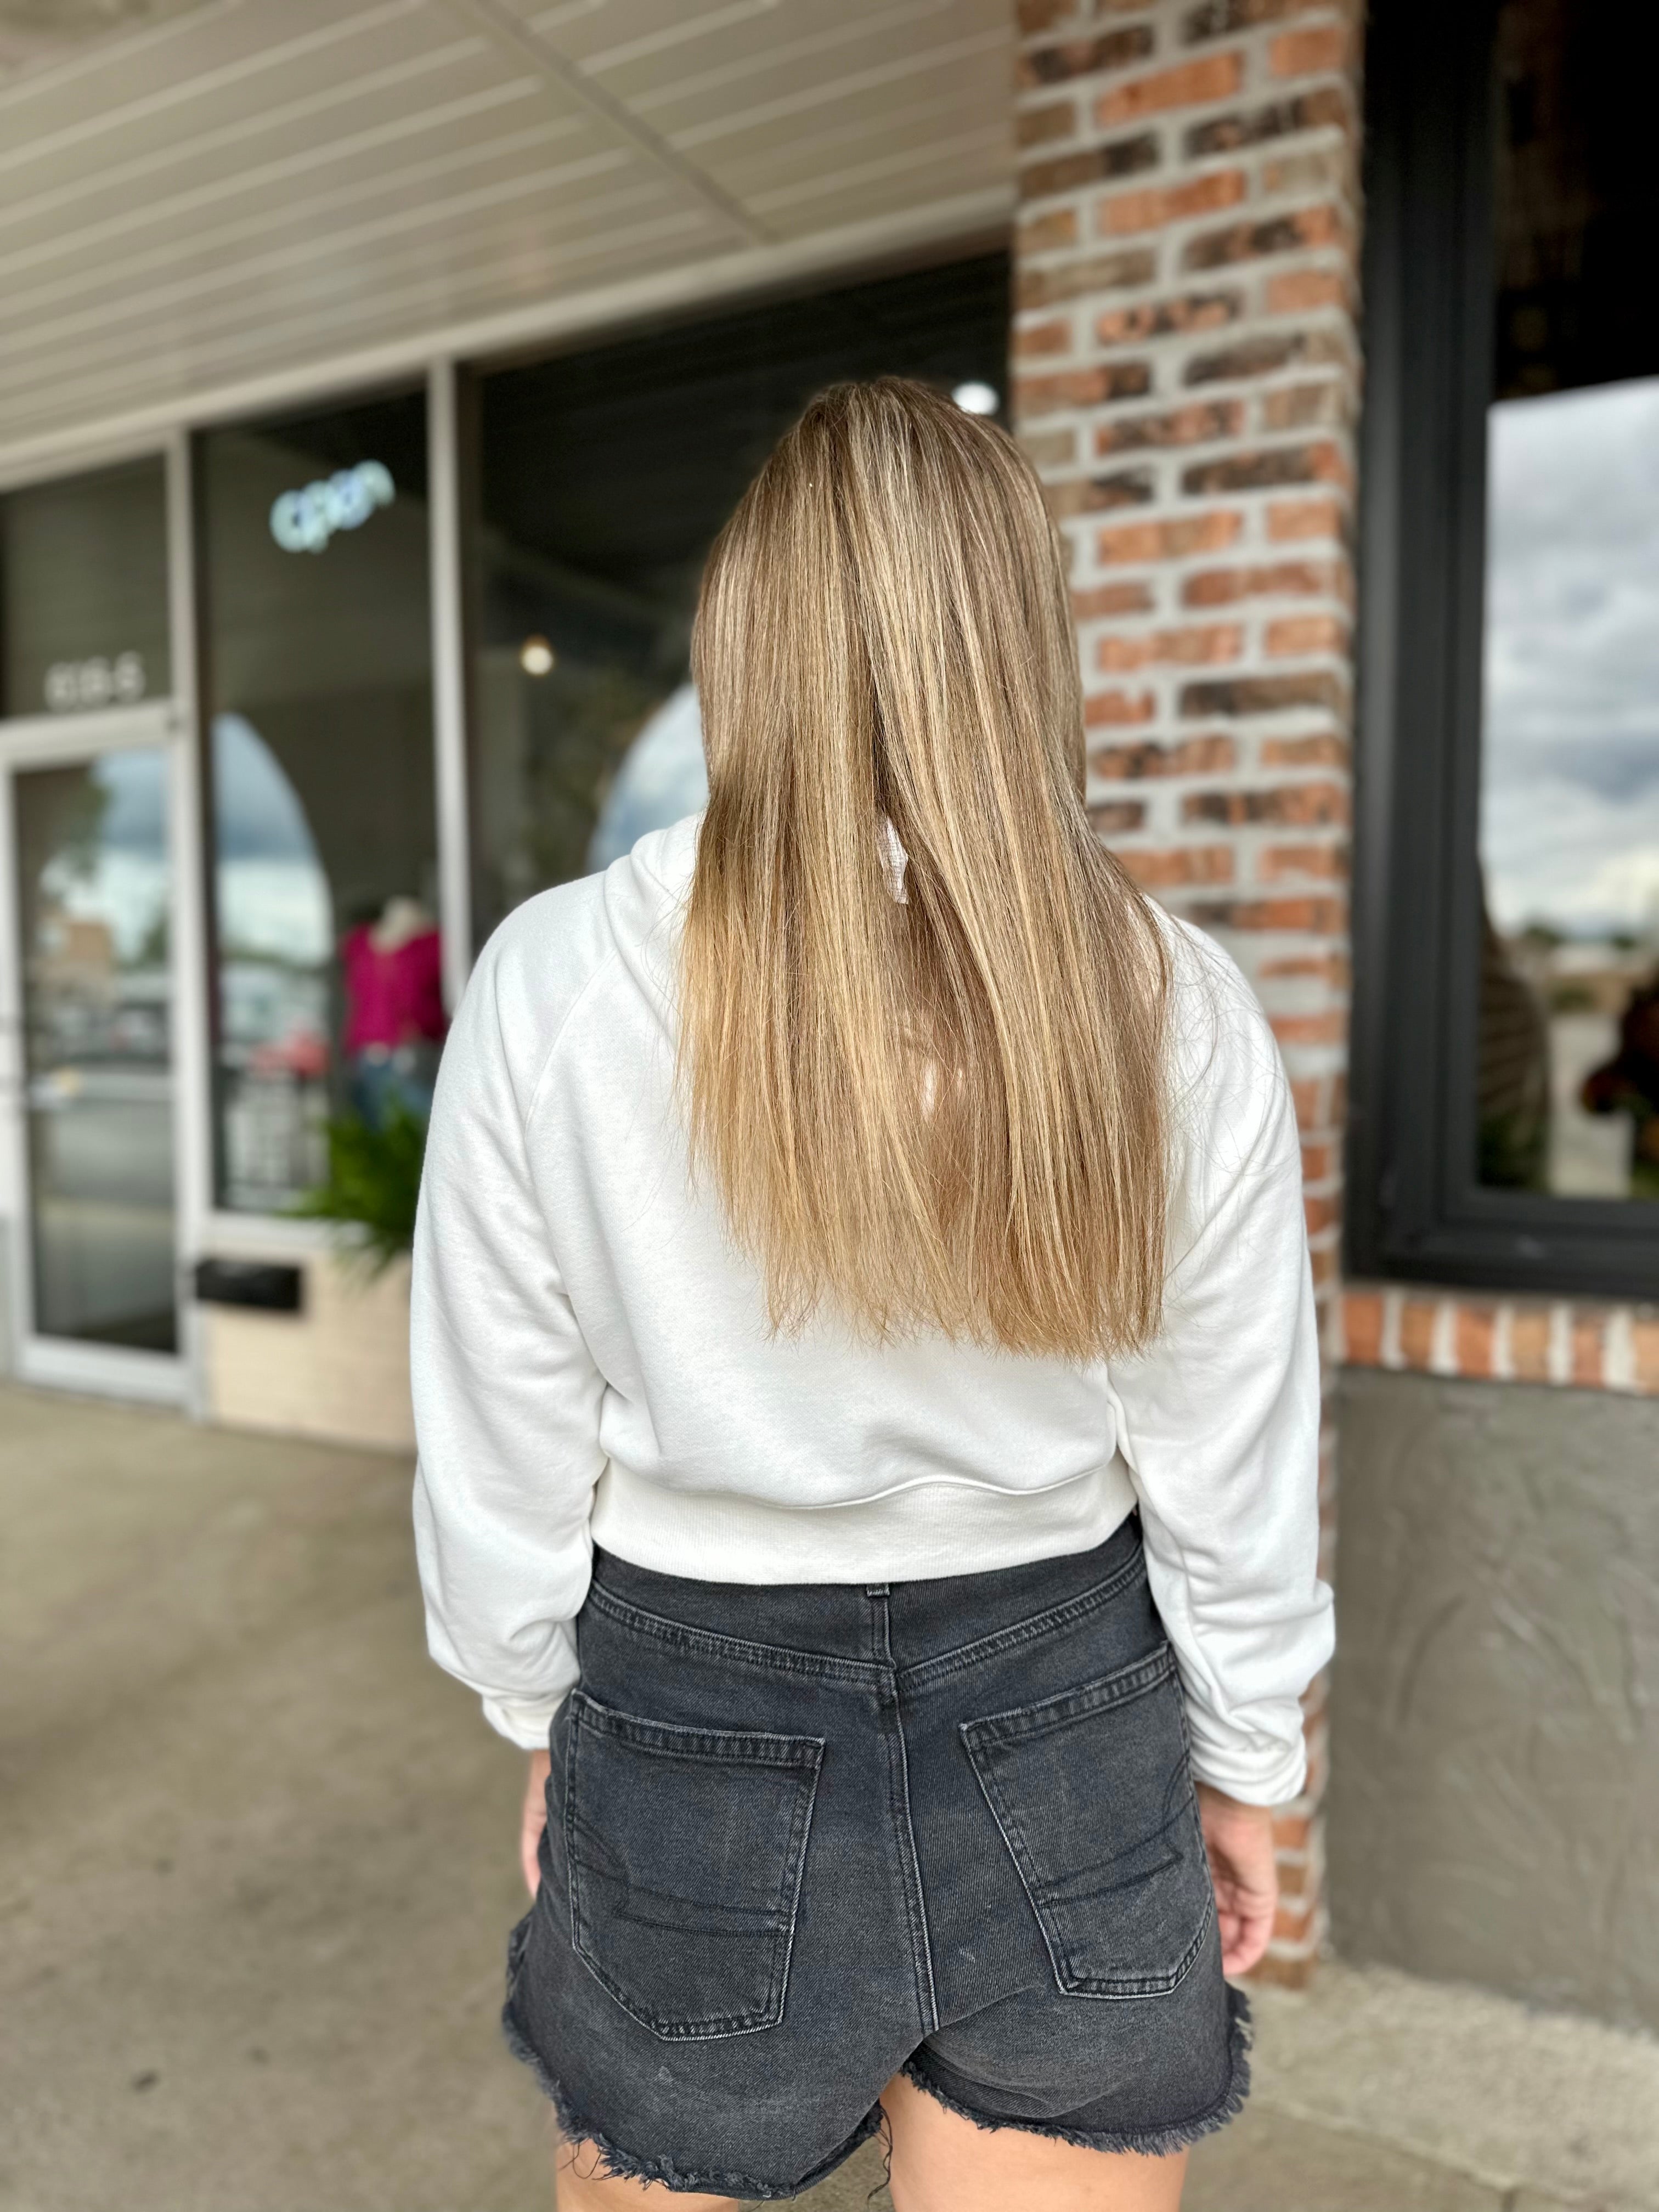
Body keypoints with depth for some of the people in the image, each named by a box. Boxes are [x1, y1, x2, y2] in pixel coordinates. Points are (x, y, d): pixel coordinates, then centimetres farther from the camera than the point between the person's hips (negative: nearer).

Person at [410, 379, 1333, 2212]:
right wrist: (1243, 1768, 12)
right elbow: (1235, 1476, -4)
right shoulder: (1175, 1011, -13)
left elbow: (505, 1457, -7)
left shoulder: (554, 984, -16)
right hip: (1069, 1751, 1)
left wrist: (546, 1725, 10)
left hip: (693, 1733, 0)